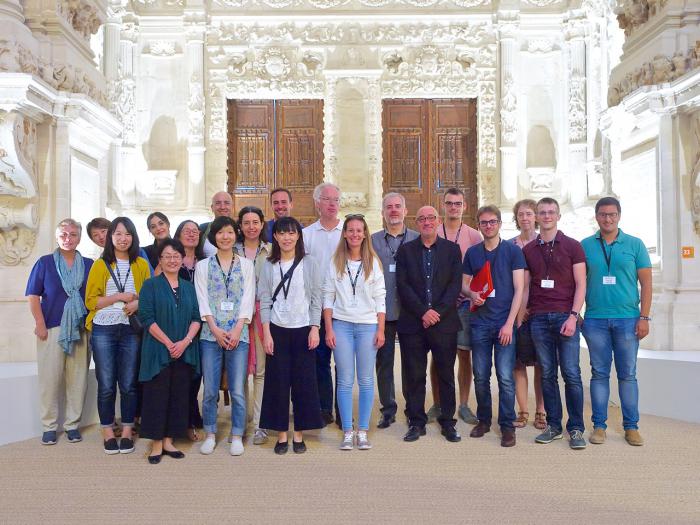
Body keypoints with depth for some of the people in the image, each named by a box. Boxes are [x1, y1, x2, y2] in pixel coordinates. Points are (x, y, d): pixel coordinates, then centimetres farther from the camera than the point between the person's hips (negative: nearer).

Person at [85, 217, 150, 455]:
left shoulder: (141, 264, 8)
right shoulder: (100, 265, 3)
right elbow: (90, 300, -1)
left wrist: (138, 303, -12)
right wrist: (119, 296, -13)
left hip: (131, 330, 1)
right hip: (103, 330, -1)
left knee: (129, 383, 6)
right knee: (106, 384, 3)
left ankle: (127, 432, 17)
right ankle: (108, 433, 16)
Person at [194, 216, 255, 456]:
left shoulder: (246, 265, 9)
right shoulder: (203, 266, 9)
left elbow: (248, 300, 2)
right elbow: (202, 300, 2)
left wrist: (237, 330, -9)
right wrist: (216, 329, -9)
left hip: (238, 334, 0)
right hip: (211, 335, 0)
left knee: (237, 390, 0)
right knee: (210, 390, 4)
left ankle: (237, 436, 12)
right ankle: (210, 435, 19)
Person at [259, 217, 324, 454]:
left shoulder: (308, 263, 2)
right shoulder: (269, 265, 3)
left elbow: (316, 298, 1)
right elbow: (264, 301, 2)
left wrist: (315, 328, -7)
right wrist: (266, 333, -5)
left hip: (303, 330, 0)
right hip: (277, 330, 1)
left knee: (303, 382, 3)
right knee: (278, 382, 3)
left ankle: (299, 434, 15)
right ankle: (281, 434, 14)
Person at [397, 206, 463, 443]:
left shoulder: (452, 249, 7)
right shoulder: (405, 250, 7)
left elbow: (456, 284, -1)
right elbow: (402, 285, -2)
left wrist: (438, 312, -12)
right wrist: (423, 312, -12)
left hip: (444, 322, 0)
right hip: (412, 324, 0)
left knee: (446, 375, 7)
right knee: (413, 376, 4)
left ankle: (448, 422, 18)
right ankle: (416, 422, 16)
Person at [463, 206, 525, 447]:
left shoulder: (512, 250, -1)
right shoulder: (472, 252, 9)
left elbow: (518, 289, -4)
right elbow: (464, 283, 15)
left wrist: (509, 323, -11)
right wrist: (472, 294, -9)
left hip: (504, 323, -3)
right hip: (479, 323, 3)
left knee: (505, 377, -3)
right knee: (481, 376, 9)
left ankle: (507, 425, 9)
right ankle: (483, 420, 24)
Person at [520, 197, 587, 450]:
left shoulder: (572, 246, 3)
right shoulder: (528, 250, 12)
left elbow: (580, 285, 0)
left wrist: (573, 316, -11)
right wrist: (519, 320, 6)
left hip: (565, 316, -3)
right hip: (539, 318, 3)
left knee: (571, 374, -4)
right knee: (547, 375, 6)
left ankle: (576, 429, 6)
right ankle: (553, 426, 15)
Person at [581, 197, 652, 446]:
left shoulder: (634, 244, 4)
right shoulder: (585, 245, 5)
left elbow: (646, 282, 4)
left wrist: (644, 317, -3)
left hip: (627, 320, 0)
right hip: (595, 320, 0)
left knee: (628, 374, 5)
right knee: (599, 373, 6)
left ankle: (631, 426, 16)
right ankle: (599, 425, 14)